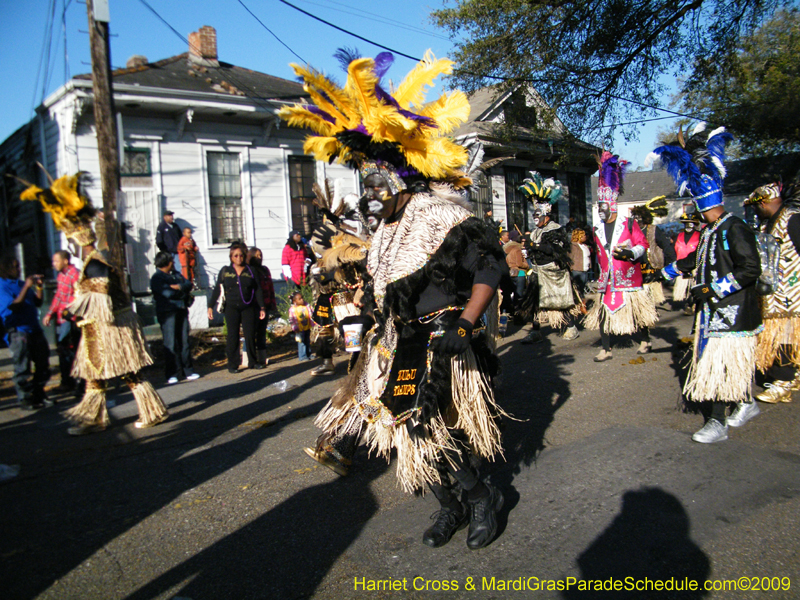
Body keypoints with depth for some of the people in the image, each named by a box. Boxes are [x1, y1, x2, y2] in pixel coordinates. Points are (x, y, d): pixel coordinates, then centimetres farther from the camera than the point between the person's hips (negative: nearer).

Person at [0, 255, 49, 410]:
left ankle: (39, 395, 22)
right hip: (18, 331, -7)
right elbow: (14, 306, -19)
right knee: (22, 368, -3)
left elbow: (38, 303, 17)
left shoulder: (21, 284, 14)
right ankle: (24, 399, 7)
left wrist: (39, 287, 3)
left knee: (42, 364, 10)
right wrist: (26, 287, -21)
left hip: (34, 328, 7)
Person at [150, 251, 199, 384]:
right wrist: (183, 292, -3)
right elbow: (168, 293, -17)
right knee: (171, 344, -5)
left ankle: (187, 371, 14)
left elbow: (189, 284, 6)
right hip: (167, 312, -6)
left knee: (184, 342, 7)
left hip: (181, 310, 6)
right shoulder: (156, 278, -4)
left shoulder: (176, 274, 18)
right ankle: (172, 374, 1)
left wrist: (179, 287, -14)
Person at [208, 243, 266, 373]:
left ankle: (253, 362, 15)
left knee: (250, 334, 1)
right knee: (233, 336, 0)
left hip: (248, 308, 1)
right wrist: (211, 306, 1)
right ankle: (232, 365, 7)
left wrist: (262, 308, 2)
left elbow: (258, 290, 7)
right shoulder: (225, 271, 6)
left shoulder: (250, 270, 7)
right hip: (231, 308, 0)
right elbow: (217, 289, 7)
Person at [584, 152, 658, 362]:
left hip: (629, 279, -4)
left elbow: (642, 245, -4)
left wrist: (629, 253, -22)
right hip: (607, 281, 4)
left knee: (638, 310, 7)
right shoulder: (597, 230, 11)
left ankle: (645, 341, 28)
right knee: (603, 311, 0)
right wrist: (596, 275, 18)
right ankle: (606, 350, 8)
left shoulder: (629, 224, -3)